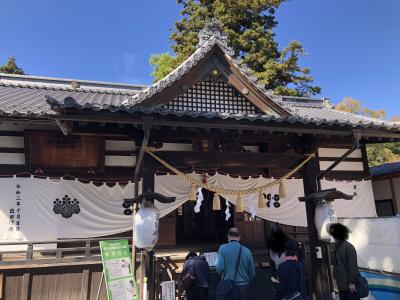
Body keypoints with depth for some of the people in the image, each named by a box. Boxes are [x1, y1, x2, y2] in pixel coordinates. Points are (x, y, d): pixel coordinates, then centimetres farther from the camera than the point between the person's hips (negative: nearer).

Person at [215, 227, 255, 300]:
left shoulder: (223, 248, -7)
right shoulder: (246, 250, -2)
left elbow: (219, 267, -16)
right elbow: (252, 273, 3)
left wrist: (223, 275, 7)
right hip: (243, 286, 1)